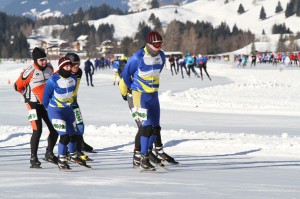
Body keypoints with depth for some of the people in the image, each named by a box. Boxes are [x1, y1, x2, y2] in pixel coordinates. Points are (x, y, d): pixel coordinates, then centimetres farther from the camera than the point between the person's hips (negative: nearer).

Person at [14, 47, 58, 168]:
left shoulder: (49, 68, 0)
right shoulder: (30, 72, -19)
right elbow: (18, 86, -9)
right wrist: (29, 95, 2)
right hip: (34, 105, -6)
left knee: (55, 129, 5)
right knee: (37, 131, -14)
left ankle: (49, 153, 24)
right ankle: (33, 158, -3)